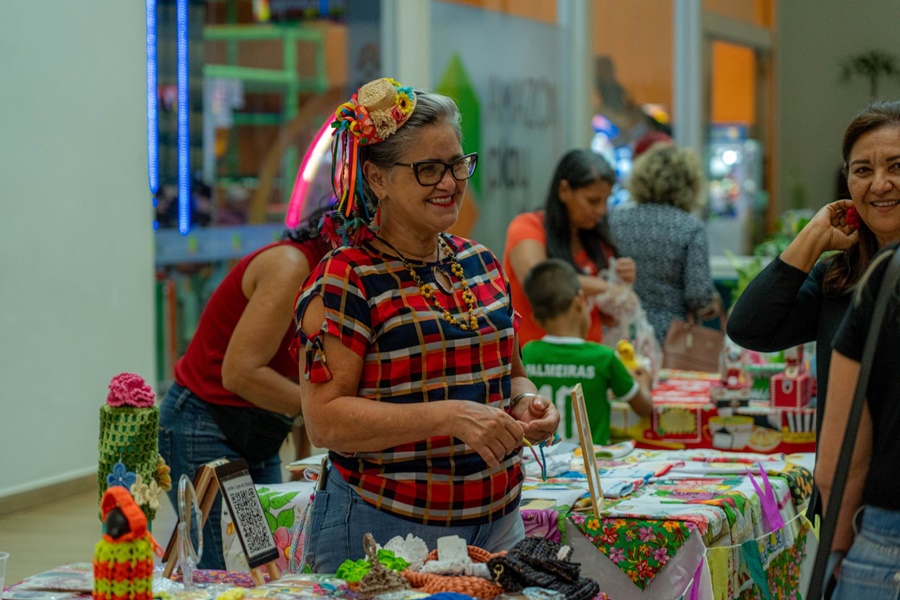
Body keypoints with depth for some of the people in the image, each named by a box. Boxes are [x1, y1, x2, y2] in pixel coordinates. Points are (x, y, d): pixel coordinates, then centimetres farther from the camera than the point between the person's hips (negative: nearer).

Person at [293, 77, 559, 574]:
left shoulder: (480, 264, 11)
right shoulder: (344, 281, -11)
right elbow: (323, 419, -18)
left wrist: (526, 402, -1)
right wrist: (448, 416, -25)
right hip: (381, 529, -6)